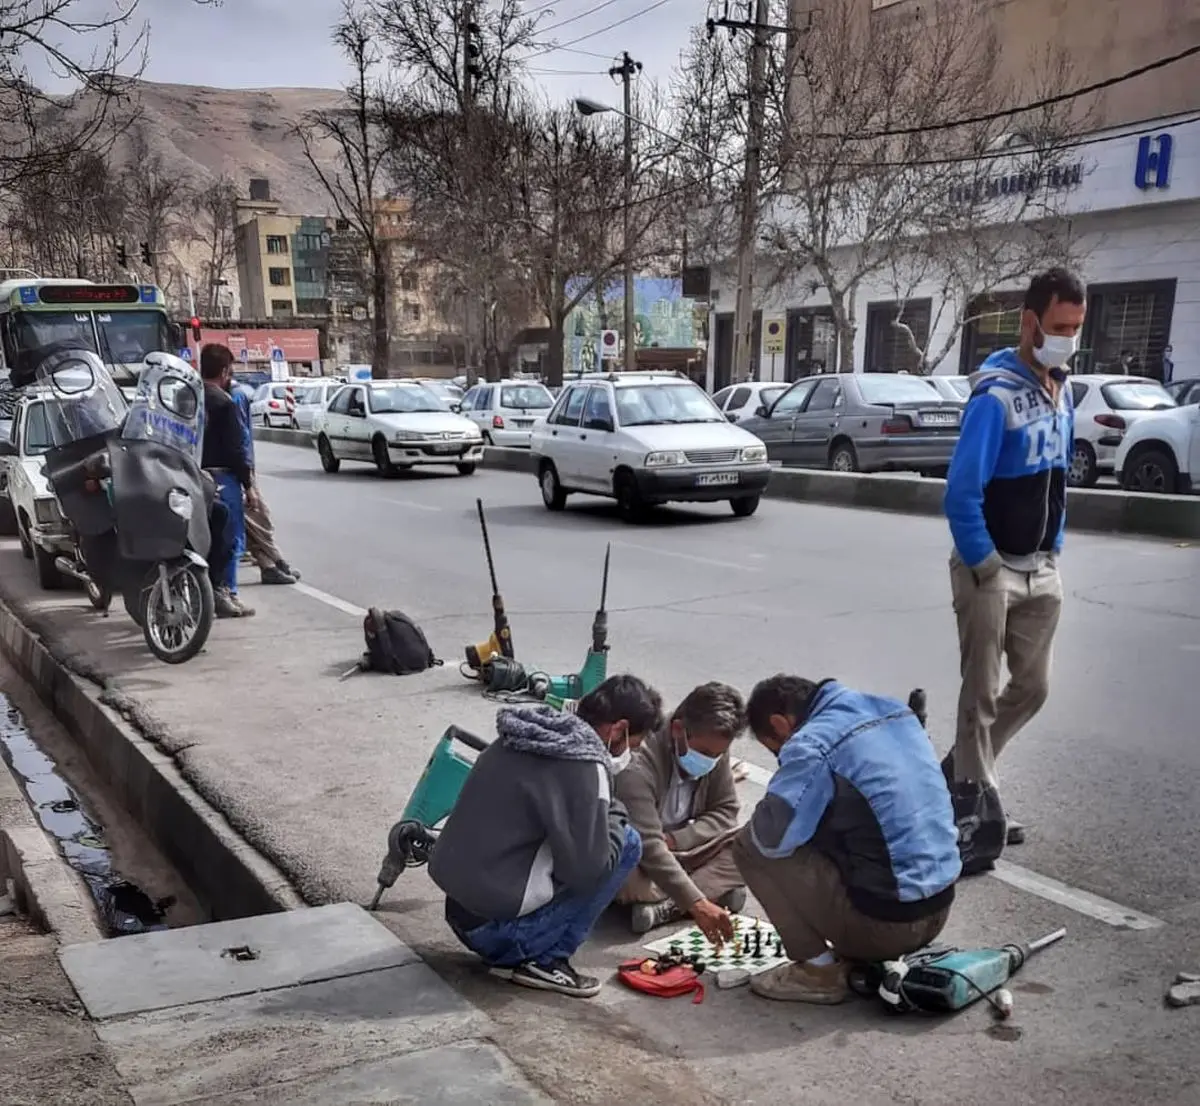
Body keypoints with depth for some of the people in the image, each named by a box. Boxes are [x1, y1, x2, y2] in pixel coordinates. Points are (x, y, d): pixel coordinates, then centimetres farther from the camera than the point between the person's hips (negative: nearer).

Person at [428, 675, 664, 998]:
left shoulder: (520, 740, 8)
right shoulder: (582, 766, -18)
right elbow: (586, 868, -18)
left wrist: (604, 813, 13)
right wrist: (615, 816, 0)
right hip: (496, 929, -9)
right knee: (626, 843, -3)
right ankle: (544, 959, -1)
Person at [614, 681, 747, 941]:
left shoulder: (715, 752, -12)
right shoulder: (640, 762, -33)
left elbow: (726, 810, -2)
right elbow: (647, 846, -40)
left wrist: (675, 839, -20)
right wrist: (696, 903, -47)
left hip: (678, 852, 6)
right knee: (626, 878, -40)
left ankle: (666, 907, -24)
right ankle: (715, 891, -19)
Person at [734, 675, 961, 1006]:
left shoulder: (814, 743, -15)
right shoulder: (895, 711, 9)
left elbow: (769, 837, -21)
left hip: (885, 922, -8)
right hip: (940, 911, 8)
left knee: (749, 846, -2)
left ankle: (819, 969, 2)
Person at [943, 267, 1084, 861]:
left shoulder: (1062, 390, 7)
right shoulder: (995, 395, -19)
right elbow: (962, 494, -23)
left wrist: (1054, 548, 11)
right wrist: (985, 568, -17)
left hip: (1042, 571, 8)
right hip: (991, 571, -8)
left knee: (1032, 687, 15)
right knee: (982, 694, 0)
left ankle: (959, 774, 32)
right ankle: (977, 812, 12)